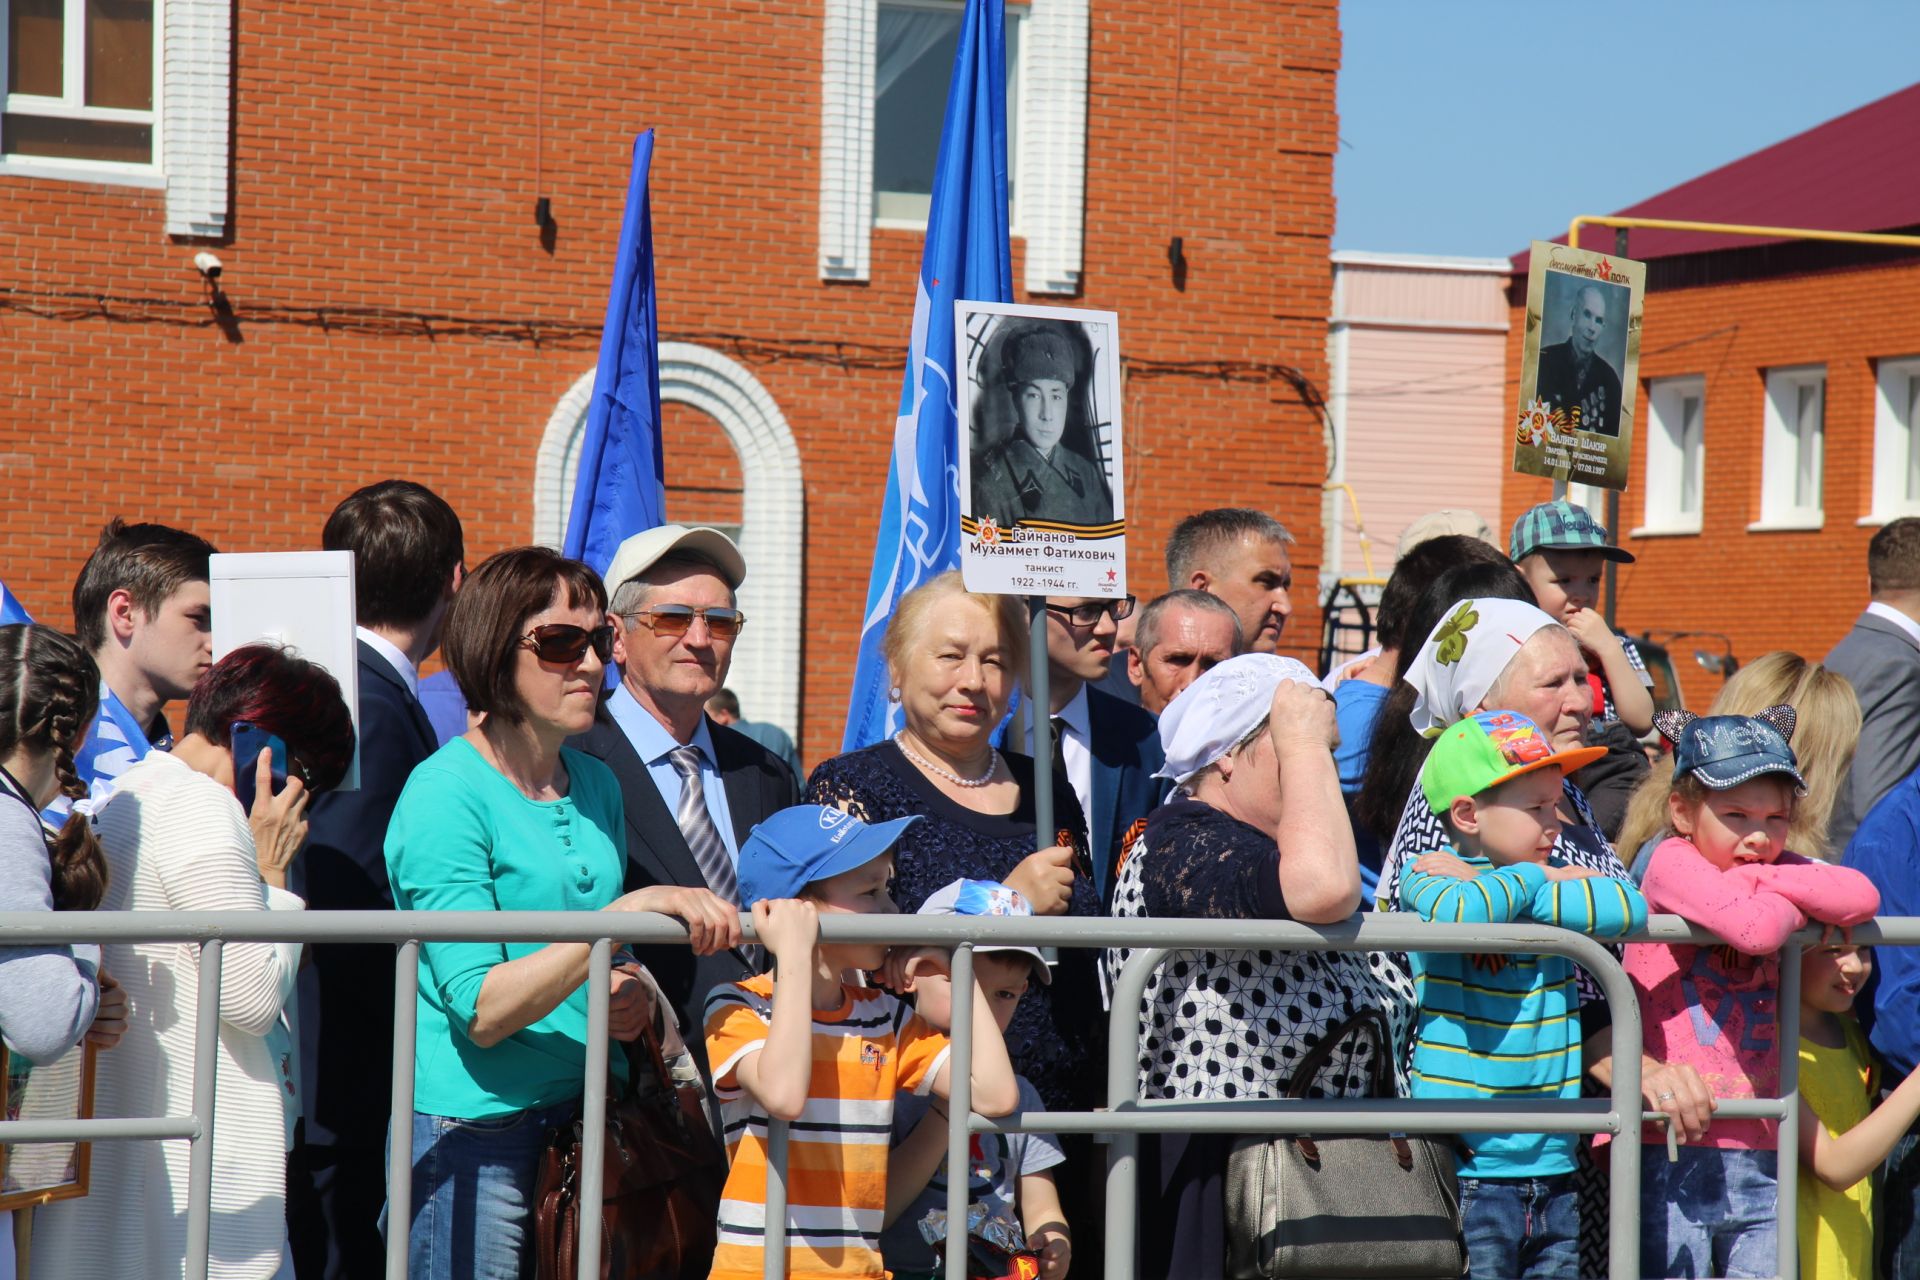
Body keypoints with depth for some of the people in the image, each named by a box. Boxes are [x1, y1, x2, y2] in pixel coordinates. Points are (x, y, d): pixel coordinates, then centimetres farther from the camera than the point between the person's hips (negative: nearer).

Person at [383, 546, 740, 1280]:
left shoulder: (597, 786, 11)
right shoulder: (445, 792, -10)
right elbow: (481, 1011, -18)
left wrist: (633, 993, 2)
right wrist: (629, 911, -24)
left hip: (588, 1119, 6)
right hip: (476, 1129, -6)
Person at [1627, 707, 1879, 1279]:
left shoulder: (1776, 866, 13)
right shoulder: (1673, 862, -6)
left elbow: (1862, 897, -6)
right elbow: (1755, 927, -23)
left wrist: (1760, 879, -9)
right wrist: (1798, 903, -2)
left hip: (1759, 1153, 5)